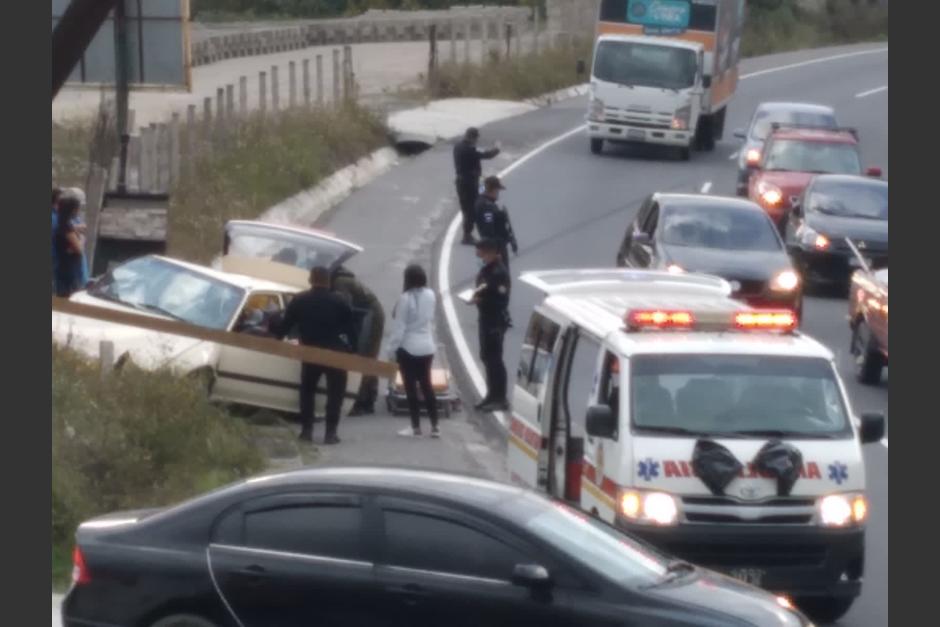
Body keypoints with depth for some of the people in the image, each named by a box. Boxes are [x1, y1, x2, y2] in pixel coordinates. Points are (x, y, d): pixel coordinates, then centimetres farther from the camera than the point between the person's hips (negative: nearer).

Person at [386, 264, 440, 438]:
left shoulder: (405, 298, -17)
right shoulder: (431, 295, 0)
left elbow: (399, 326, -15)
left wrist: (392, 348, -8)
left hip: (409, 347, -6)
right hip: (427, 346, 6)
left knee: (411, 387, 1)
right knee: (426, 385, 13)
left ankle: (416, 427, 3)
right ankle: (434, 426, 12)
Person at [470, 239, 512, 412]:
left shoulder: (499, 272, -20)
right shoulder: (486, 269, 9)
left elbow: (500, 299, -23)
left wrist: (480, 300, -20)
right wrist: (476, 296, 0)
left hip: (496, 320, -10)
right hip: (486, 318, 10)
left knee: (494, 358, -5)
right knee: (486, 357, 16)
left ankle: (500, 399, 1)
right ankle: (493, 394, 27)